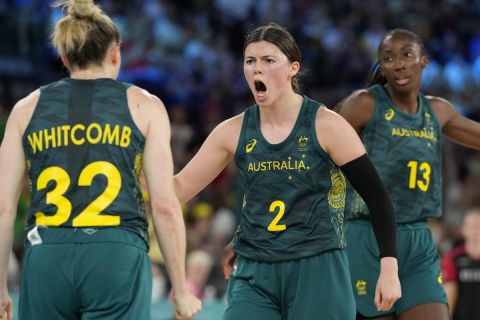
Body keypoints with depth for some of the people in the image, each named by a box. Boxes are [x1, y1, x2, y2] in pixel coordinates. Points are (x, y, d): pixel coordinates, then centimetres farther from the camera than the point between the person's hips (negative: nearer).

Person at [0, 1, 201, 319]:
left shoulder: (27, 108, 14)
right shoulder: (144, 106, 9)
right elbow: (165, 205, 2)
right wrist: (181, 289, 8)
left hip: (47, 258, 2)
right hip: (117, 257, -2)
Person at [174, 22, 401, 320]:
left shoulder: (326, 126, -6)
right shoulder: (234, 132, 5)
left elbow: (377, 196, -4)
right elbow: (180, 187, 8)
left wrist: (389, 269, -10)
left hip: (318, 273, -3)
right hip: (255, 276, 3)